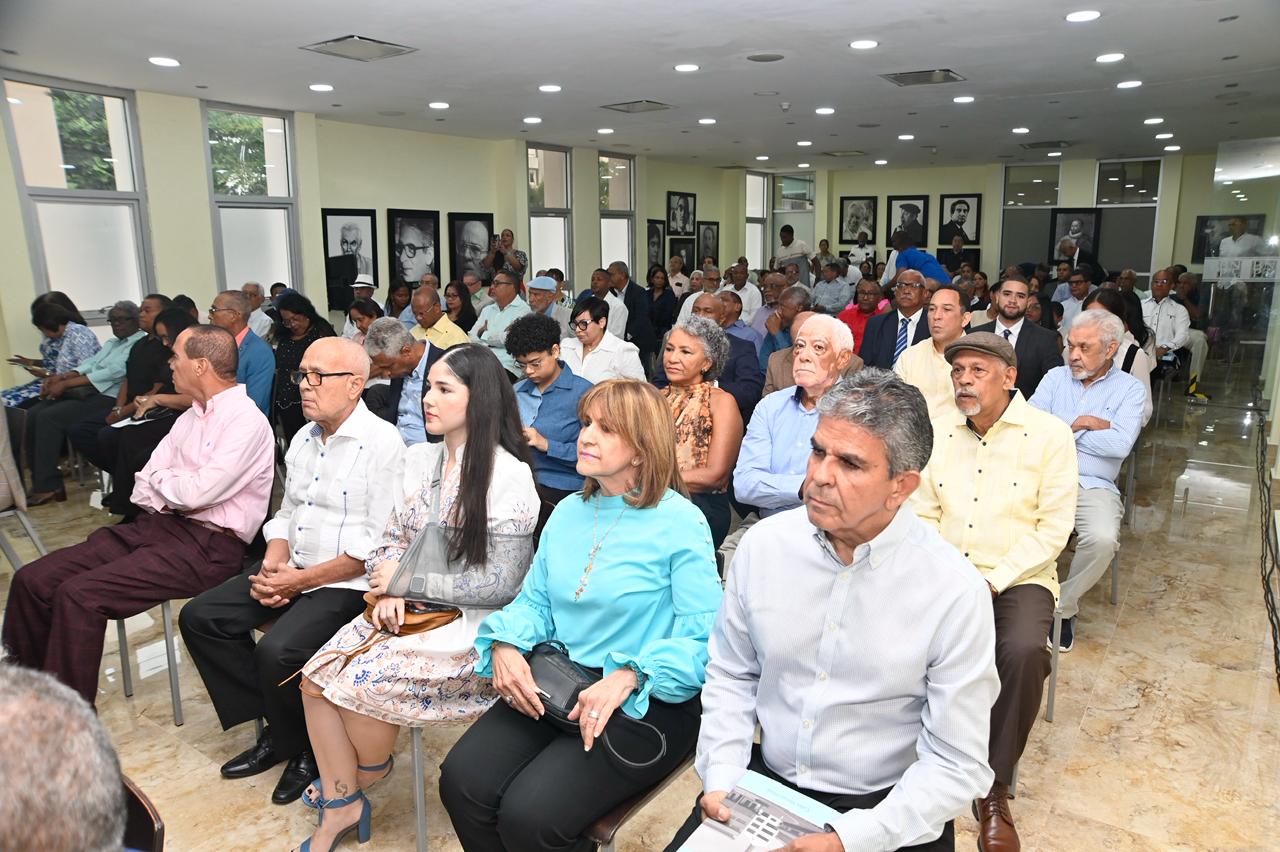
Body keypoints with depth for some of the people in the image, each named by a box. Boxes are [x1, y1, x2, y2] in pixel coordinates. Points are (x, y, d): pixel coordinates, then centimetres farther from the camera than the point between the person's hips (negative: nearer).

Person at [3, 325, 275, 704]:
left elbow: (196, 492, -21)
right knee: (33, 580, 0)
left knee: (77, 595, -21)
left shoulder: (247, 422, -13)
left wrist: (160, 479, 0)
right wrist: (175, 491, -8)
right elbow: (145, 486, 14)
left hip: (207, 546, -9)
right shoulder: (193, 415, 16)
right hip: (161, 526, 9)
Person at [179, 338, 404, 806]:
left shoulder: (382, 443, -15)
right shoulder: (303, 439, 12)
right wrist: (272, 564, -2)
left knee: (277, 651, -27)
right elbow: (286, 513, 18)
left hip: (347, 581, -9)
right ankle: (276, 727, 10)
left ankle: (305, 750, 4)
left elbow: (378, 544, -19)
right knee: (200, 617, 1)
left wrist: (301, 580, -17)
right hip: (291, 570, 9)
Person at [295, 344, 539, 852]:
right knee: (317, 677, -9)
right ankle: (341, 807, 10)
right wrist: (389, 593, -8)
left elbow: (499, 585, -16)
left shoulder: (508, 475, -16)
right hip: (409, 612, 7)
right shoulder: (420, 458, 7)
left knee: (361, 680, -17)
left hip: (468, 627, -6)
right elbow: (393, 539, 13)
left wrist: (406, 581, -12)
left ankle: (370, 772, 16)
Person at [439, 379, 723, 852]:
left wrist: (628, 677, -27)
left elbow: (704, 638, -16)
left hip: (645, 704, -5)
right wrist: (506, 644, -6)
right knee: (462, 782, -14)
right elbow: (535, 600, 14)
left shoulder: (680, 523, -11)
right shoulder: (569, 512, 11)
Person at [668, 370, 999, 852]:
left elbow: (957, 766, -12)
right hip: (761, 782, 2)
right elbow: (731, 675, 4)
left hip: (884, 811, -2)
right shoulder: (763, 543, -8)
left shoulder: (956, 592, -17)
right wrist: (721, 777, -8)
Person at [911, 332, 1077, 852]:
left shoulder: (1049, 435, -3)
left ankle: (994, 788, -10)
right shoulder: (938, 431, 7)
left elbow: (1053, 527, -6)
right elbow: (923, 513, 7)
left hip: (1018, 578, -2)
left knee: (1023, 651, -31)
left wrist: (993, 581, -15)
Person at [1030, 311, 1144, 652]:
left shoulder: (1130, 389, 7)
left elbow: (1120, 444, -10)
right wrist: (1082, 424, -4)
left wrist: (1064, 430, -2)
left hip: (1094, 486, -1)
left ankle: (1063, 606, -4)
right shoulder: (1056, 377, 15)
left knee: (1102, 539, -31)